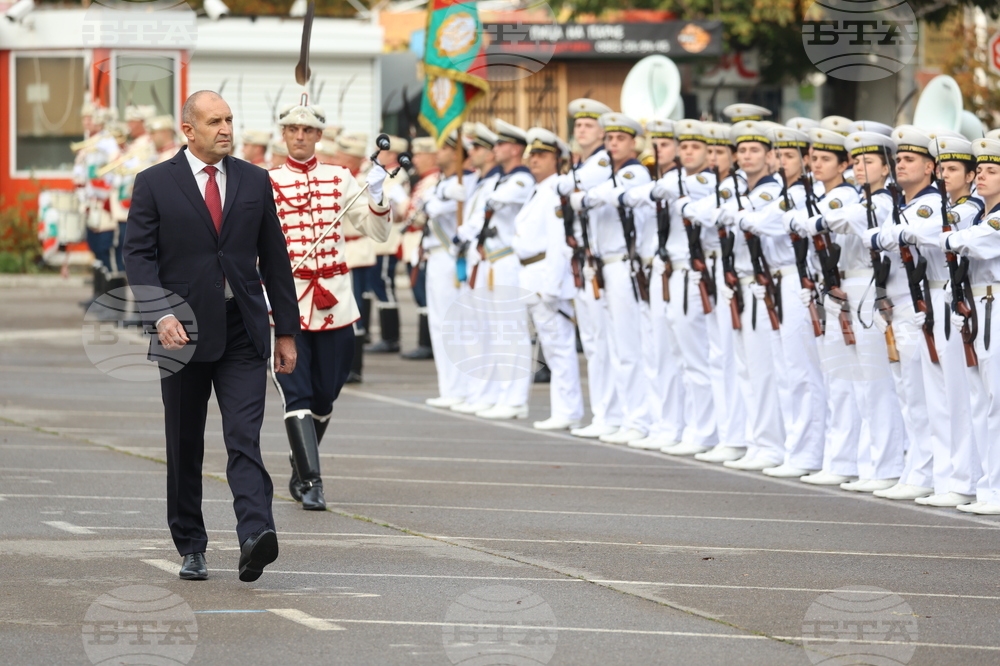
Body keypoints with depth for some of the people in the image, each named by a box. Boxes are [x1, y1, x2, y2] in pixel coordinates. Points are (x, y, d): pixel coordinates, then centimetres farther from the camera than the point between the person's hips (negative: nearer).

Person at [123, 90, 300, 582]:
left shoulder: (254, 181, 9)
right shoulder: (155, 184, 1)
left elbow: (274, 259, 11)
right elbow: (138, 255, -4)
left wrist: (287, 330, 9)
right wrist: (161, 314, -20)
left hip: (243, 332, 1)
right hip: (183, 332, 0)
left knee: (244, 438, -13)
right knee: (184, 446, 8)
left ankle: (256, 536, -26)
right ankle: (190, 548, 19)